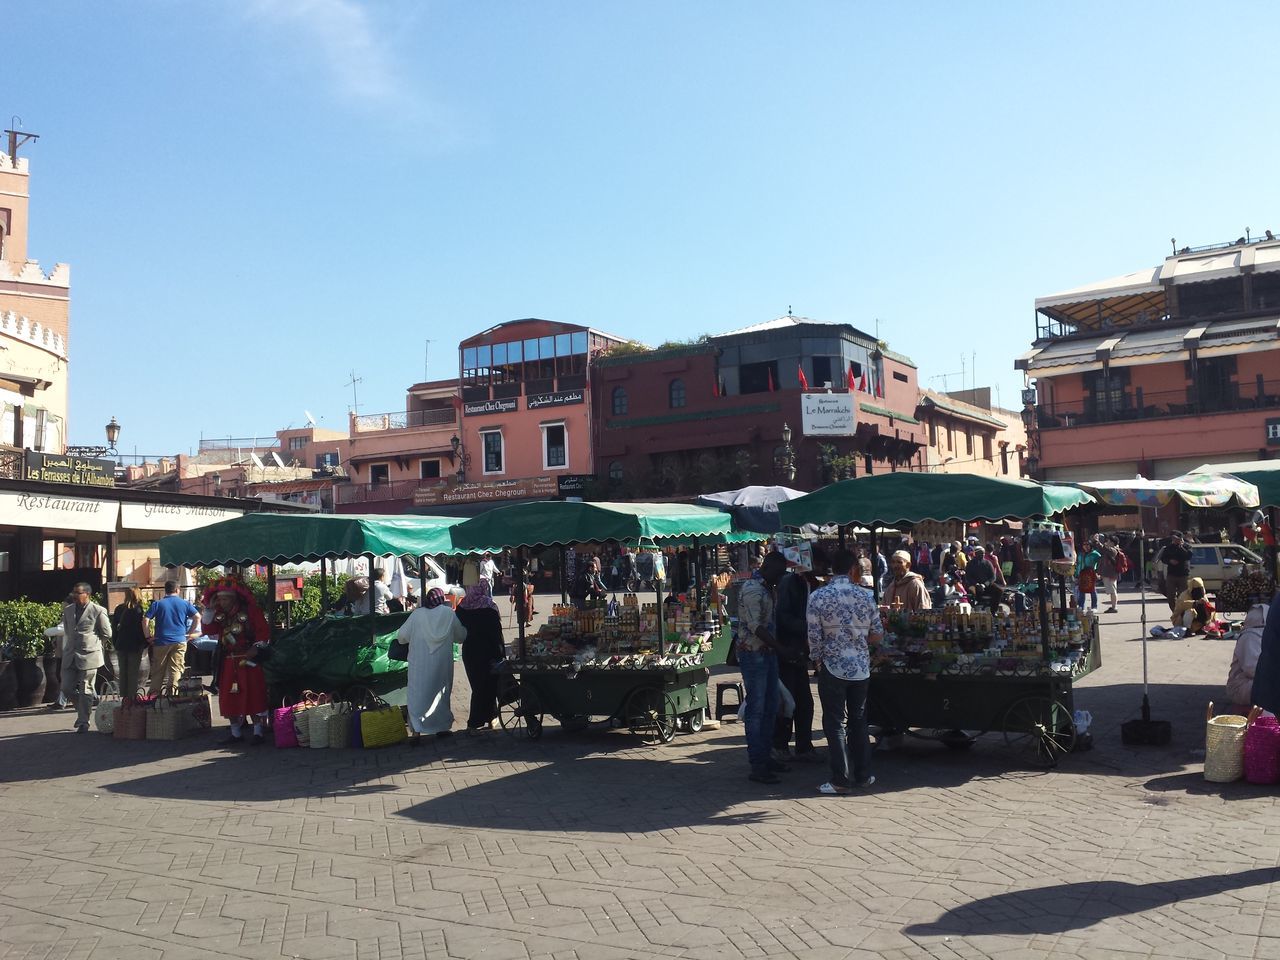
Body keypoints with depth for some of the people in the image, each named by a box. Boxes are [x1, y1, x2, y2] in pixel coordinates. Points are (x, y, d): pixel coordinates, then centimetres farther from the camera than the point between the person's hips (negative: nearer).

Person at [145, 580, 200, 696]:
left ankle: (153, 694, 15)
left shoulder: (157, 604, 3)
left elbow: (146, 620, -6)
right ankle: (172, 693, -8)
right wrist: (190, 633, 7)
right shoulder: (185, 603, 6)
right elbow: (197, 617, 1)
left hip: (161, 642, 0)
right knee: (176, 669, 0)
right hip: (180, 642, 0)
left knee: (157, 671, 10)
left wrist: (148, 637, -1)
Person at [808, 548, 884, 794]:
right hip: (861, 668, 3)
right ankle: (863, 775, 21)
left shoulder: (818, 597, -10)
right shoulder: (865, 596, -2)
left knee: (835, 724, 3)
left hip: (833, 668, -3)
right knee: (859, 722, 15)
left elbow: (814, 636, -10)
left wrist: (818, 660, 6)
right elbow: (877, 635, 4)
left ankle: (841, 780, 4)